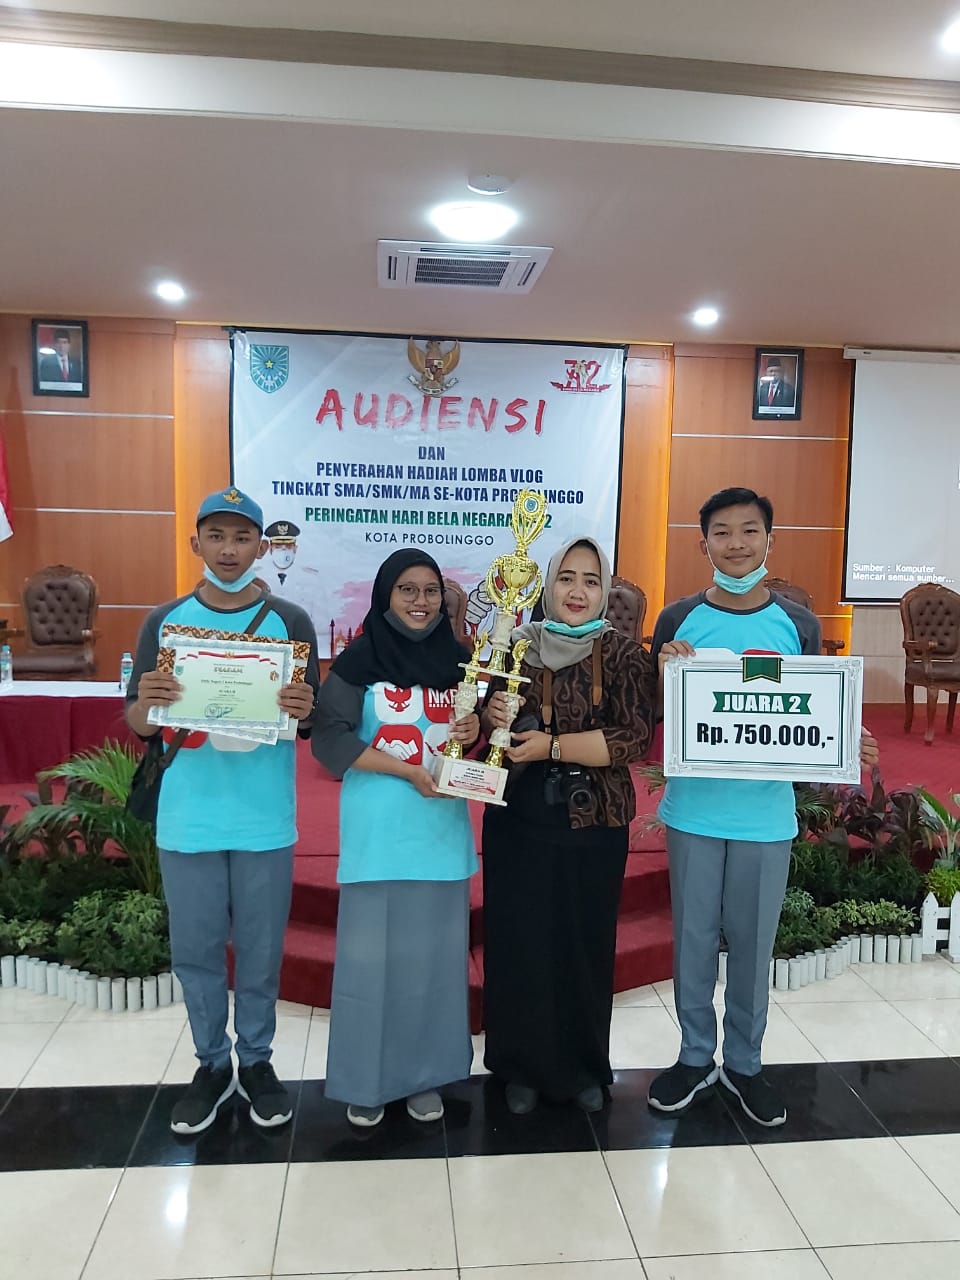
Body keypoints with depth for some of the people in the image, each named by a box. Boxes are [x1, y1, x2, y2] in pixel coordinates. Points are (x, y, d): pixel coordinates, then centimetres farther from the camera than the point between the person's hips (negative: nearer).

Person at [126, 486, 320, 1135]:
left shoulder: (290, 622, -1)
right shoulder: (164, 621, 2)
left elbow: (312, 723, 1)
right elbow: (136, 724, 3)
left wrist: (303, 710, -22)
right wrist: (148, 700, -19)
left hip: (265, 820, -1)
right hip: (188, 819, 1)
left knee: (261, 949, 11)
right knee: (195, 949, 13)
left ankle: (257, 1060, 32)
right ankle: (212, 1063, 33)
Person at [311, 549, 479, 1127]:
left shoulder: (460, 660, 7)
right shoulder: (359, 660, -5)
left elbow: (479, 736, 15)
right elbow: (331, 740, -11)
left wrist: (475, 734, -10)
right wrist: (411, 772, -18)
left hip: (443, 830, 4)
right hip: (377, 832, -3)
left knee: (436, 952, 10)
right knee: (370, 952, 3)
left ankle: (426, 1074, 27)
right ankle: (366, 1080, 22)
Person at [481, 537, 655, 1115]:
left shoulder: (624, 653, -4)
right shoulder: (516, 647, 5)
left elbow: (636, 737, -14)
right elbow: (486, 732, 12)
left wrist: (552, 746, -19)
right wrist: (492, 718, -10)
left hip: (594, 826, -2)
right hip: (518, 821, 2)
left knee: (585, 946, 8)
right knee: (517, 943, 6)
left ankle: (585, 1066, 31)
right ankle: (523, 1065, 28)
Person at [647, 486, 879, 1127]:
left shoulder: (799, 625, 0)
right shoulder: (678, 620, -3)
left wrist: (848, 744, -14)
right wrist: (667, 673, -19)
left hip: (766, 813, 1)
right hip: (694, 809, 0)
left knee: (754, 941, 14)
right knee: (693, 937, 12)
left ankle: (745, 1062, 34)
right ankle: (696, 1056, 33)